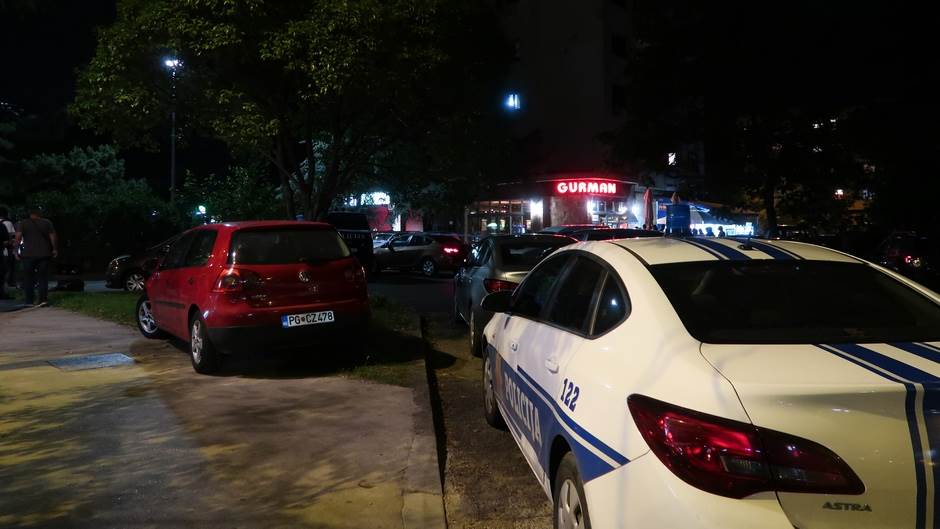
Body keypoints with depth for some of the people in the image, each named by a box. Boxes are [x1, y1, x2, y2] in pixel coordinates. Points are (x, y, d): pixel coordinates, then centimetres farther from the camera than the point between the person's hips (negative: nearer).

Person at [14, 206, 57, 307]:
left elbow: (18, 237, -8)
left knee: (28, 278, 10)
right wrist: (55, 249, 10)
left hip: (28, 254, -1)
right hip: (44, 254, 1)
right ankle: (43, 299, -7)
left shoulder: (22, 223, 2)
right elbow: (53, 237, 1)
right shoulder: (47, 223, 4)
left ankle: (30, 300, 10)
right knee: (43, 277, 4)